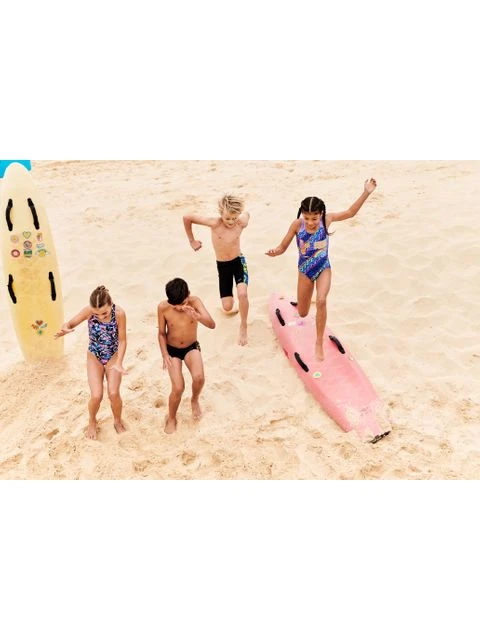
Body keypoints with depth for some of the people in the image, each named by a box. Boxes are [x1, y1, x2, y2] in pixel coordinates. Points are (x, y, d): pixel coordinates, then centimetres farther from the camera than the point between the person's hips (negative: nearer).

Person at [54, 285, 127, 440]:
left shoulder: (119, 313, -25)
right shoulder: (88, 311, -23)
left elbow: (122, 340, -15)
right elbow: (69, 324, -13)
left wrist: (119, 363, -23)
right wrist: (65, 329, -37)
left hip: (113, 356, 0)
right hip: (94, 357, 1)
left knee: (113, 393, -14)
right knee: (96, 396, -10)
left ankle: (118, 421, 18)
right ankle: (92, 422, 23)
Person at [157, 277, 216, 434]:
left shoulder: (195, 302, -21)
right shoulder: (163, 307, -21)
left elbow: (212, 325, -32)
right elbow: (161, 333, -6)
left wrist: (197, 316, -50)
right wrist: (165, 355, -14)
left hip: (192, 347, 1)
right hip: (172, 349, 0)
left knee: (199, 378, -25)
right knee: (178, 388, -12)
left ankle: (195, 400, 11)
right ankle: (171, 418, 18)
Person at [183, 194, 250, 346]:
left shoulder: (242, 222, -16)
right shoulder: (214, 223, -23)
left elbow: (247, 214, 10)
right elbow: (186, 218, -14)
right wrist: (192, 240, -5)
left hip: (239, 262, 0)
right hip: (222, 266, 0)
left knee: (242, 294, -28)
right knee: (227, 308, 1)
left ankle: (243, 326, -3)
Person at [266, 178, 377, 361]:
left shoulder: (326, 219, -12)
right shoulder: (297, 225, -16)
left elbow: (350, 213, -2)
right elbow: (283, 247, -8)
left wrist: (366, 193, -11)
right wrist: (275, 251, -32)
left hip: (323, 269, 0)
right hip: (305, 271, 1)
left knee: (321, 301, -29)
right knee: (302, 314, 10)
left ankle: (319, 343, -11)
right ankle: (300, 303, 54)